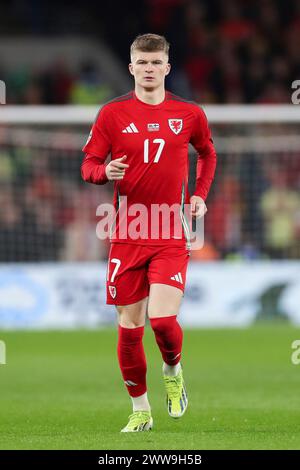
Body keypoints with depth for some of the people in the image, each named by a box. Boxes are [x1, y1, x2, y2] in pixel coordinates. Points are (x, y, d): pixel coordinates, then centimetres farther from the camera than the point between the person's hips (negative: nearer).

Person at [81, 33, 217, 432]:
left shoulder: (189, 114, 4)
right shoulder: (113, 113, 1)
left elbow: (207, 153, 23)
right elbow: (88, 166, 4)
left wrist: (200, 195, 9)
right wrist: (105, 171, -19)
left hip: (171, 236, -1)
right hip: (127, 234, 1)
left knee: (163, 320, -17)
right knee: (130, 327, 4)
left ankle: (173, 370, 17)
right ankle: (140, 410, 21)